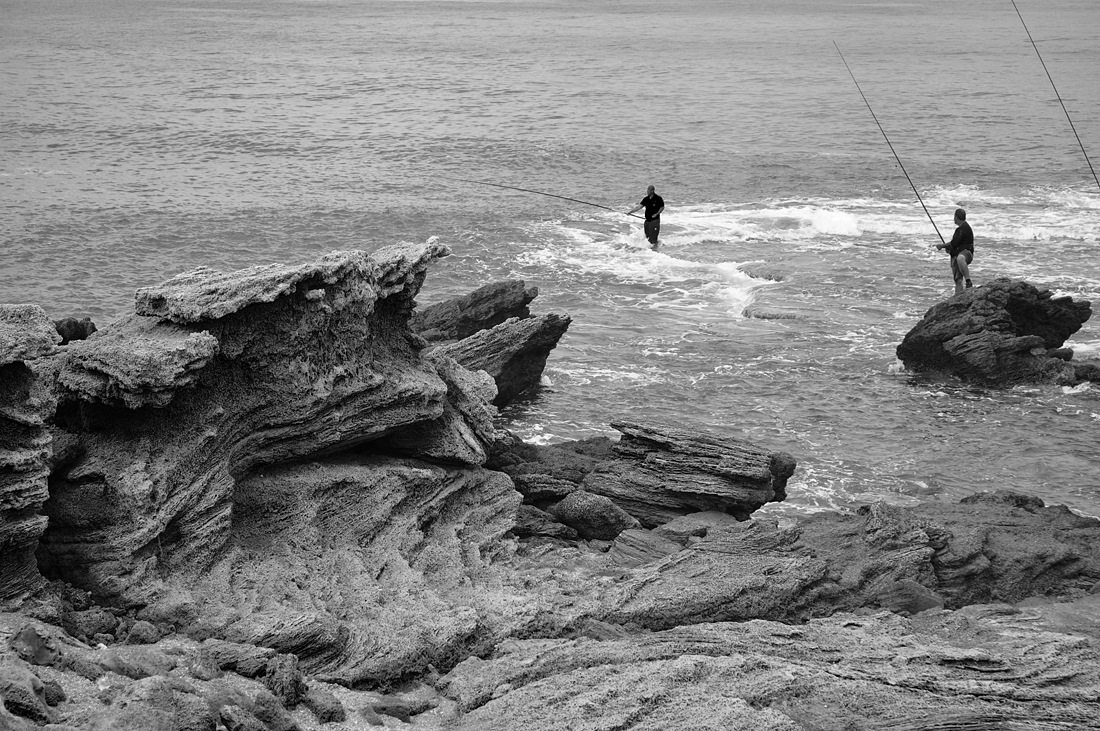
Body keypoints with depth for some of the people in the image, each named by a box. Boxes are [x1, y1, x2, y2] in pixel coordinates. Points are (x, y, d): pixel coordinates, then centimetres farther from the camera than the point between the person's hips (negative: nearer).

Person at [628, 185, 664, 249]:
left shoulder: (658, 198, -10)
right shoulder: (646, 199, 5)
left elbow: (662, 207, -3)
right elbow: (639, 206, 2)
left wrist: (657, 214, -17)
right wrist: (631, 211, -7)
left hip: (655, 220, -6)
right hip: (647, 220, 6)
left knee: (653, 237, -8)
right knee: (647, 236, 11)